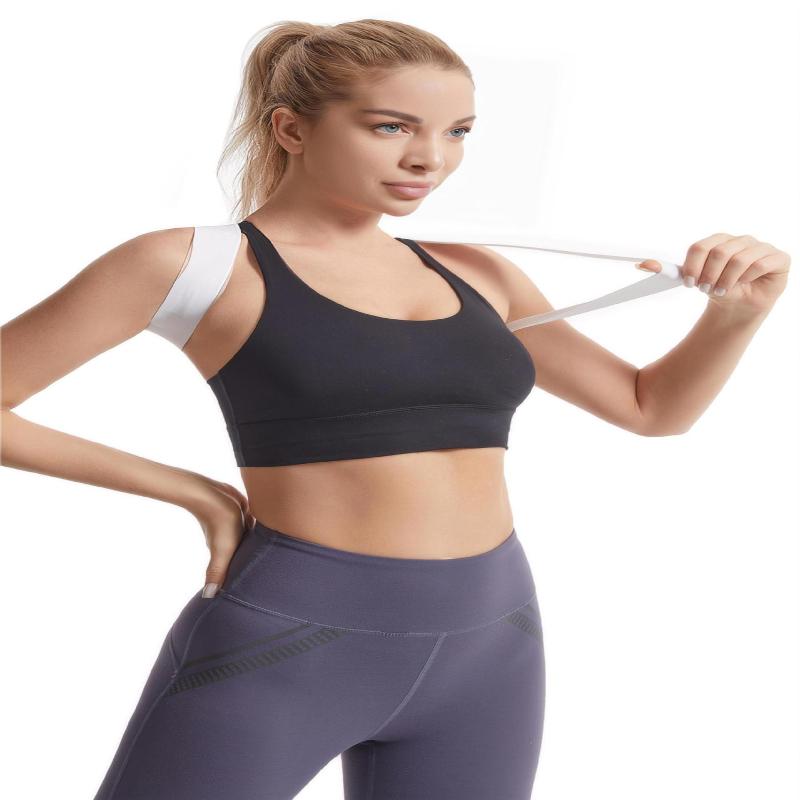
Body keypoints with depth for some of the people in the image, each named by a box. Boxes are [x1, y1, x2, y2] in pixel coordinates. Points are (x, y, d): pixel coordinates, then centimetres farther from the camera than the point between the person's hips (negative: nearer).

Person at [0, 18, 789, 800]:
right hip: (280, 646, -5)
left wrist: (741, 308, 0)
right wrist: (189, 490, -3)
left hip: (484, 649, 6)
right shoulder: (188, 264, -6)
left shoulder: (471, 275, 11)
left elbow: (653, 407, 19)